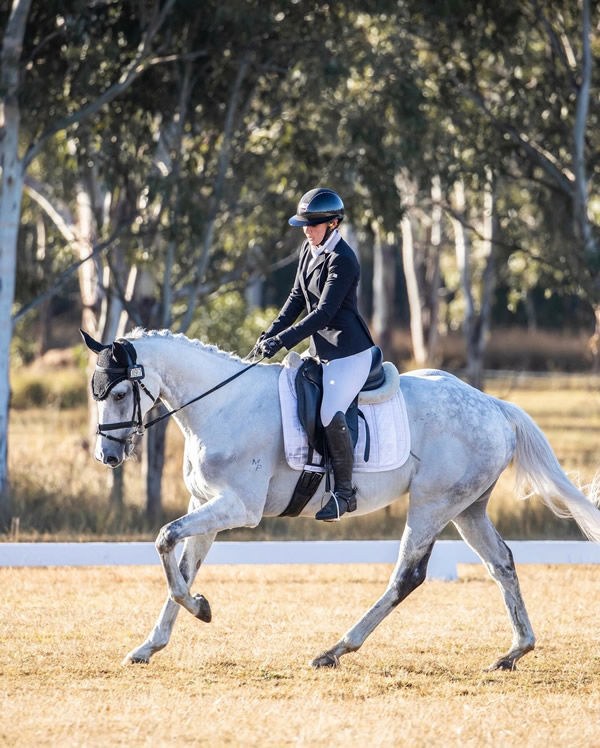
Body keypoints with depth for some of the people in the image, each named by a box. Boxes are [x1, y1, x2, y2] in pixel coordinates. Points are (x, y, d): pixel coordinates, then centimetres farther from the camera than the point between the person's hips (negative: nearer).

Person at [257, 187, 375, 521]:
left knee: (331, 414, -24)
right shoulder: (310, 249, 9)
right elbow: (297, 297, 16)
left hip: (349, 351, -10)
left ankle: (345, 491, -13)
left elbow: (324, 313, -23)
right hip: (322, 351, 10)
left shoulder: (342, 260, -19)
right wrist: (271, 333, 4)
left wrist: (284, 340, -24)